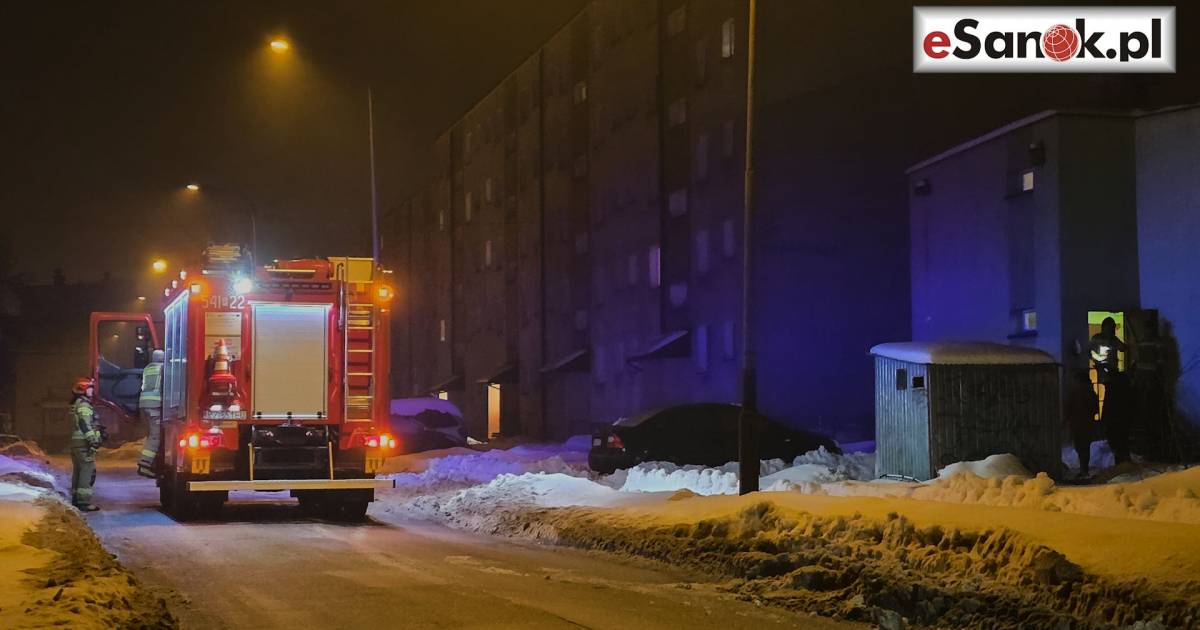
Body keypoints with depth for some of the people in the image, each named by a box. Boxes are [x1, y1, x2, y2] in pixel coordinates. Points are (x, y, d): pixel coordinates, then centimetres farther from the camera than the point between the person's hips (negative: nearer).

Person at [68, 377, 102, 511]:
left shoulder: (75, 405, 21)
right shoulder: (83, 404, -12)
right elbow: (85, 424, -22)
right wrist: (92, 440, -26)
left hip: (75, 443, 11)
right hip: (84, 443, -11)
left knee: (78, 470, 16)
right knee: (88, 471, -12)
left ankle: (76, 499, 22)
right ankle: (84, 501, -18)